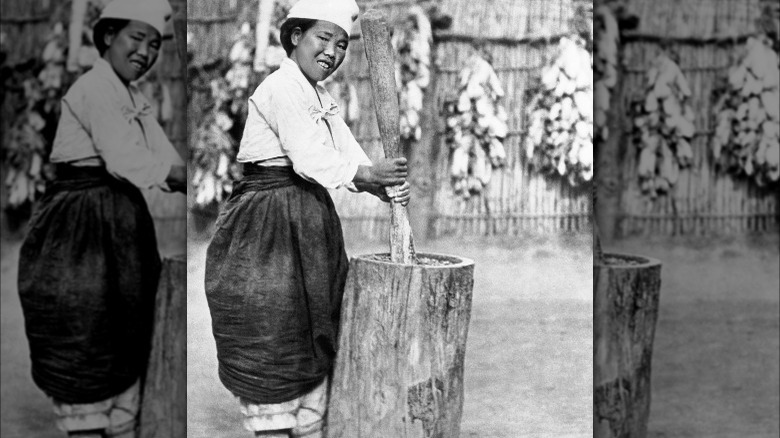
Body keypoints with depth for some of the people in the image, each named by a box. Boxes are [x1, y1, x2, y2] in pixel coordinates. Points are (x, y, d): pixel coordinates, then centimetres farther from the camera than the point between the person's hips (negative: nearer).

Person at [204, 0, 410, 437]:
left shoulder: (322, 98, 15)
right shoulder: (280, 88, -14)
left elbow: (349, 155, 5)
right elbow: (310, 160, -21)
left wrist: (387, 186, -11)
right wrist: (367, 174, -14)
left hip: (310, 226, 10)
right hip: (268, 225, -10)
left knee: (316, 339, 14)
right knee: (270, 339, 0)